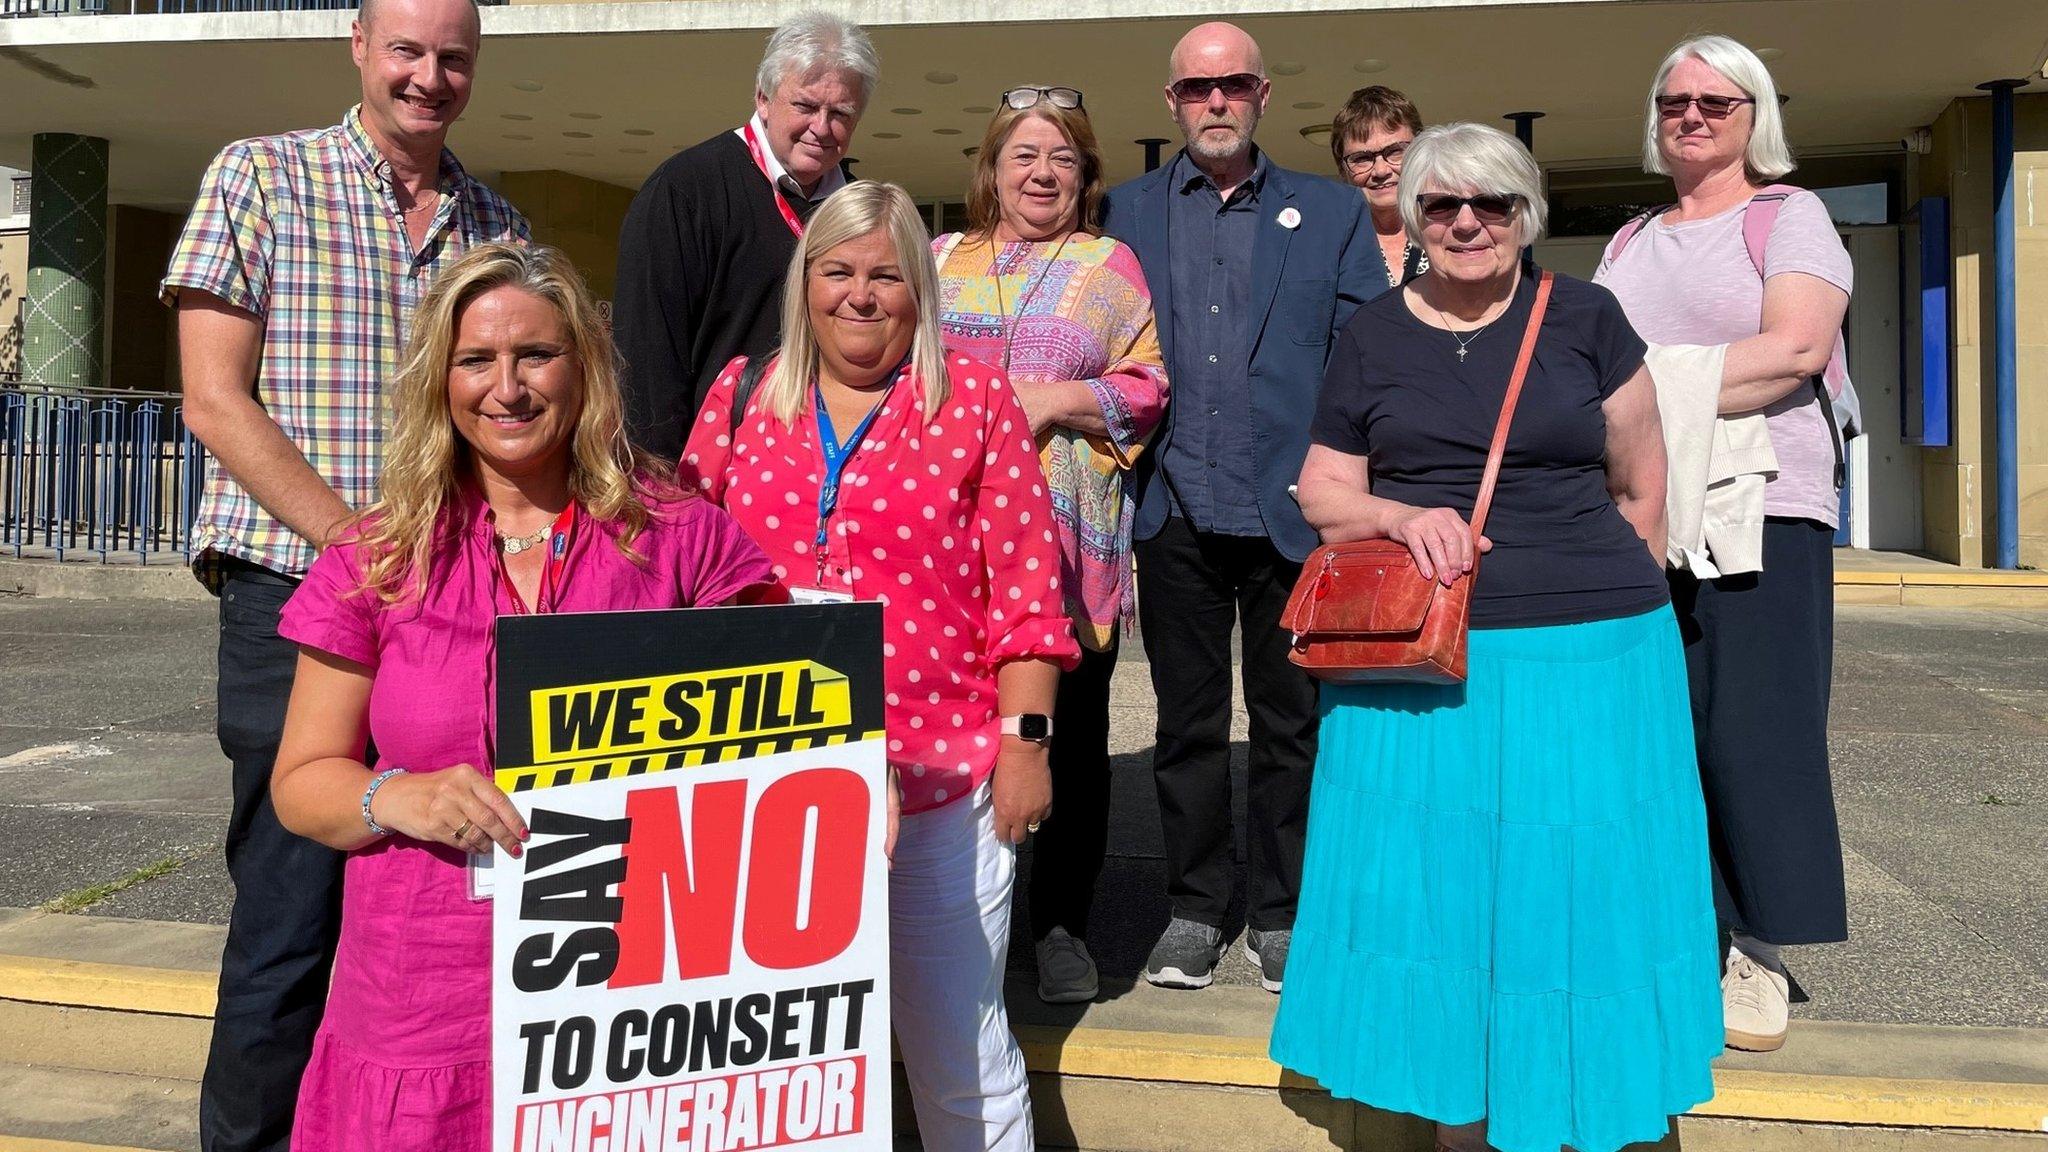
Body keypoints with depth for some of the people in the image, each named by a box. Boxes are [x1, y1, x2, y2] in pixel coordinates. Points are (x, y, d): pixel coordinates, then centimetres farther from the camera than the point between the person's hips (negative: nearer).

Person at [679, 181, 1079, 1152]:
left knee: (961, 1053, 8)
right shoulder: (741, 395, 8)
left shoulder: (975, 399, 1)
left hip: (939, 778, -2)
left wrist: (1024, 740, -6)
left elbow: (1024, 590, -2)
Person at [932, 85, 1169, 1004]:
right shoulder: (939, 261, 18)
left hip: (1071, 540, -1)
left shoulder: (1111, 267, 11)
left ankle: (1061, 927, 15)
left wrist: (1055, 400, -9)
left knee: (1074, 730, 2)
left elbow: (1147, 387, 4)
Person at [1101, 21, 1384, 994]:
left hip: (1291, 510, -1)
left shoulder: (1331, 214, 8)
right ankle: (1193, 909, 22)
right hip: (1175, 509, 1)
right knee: (1187, 721, 9)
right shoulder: (1127, 212, 11)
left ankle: (1279, 915, 20)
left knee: (1291, 720, 6)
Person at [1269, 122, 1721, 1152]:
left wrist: (1619, 606, 8)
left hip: (1586, 656, -1)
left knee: (1577, 900, 6)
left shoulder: (1584, 319, 4)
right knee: (1436, 895, 7)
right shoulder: (1372, 336, 7)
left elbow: (1640, 486, 9)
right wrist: (1403, 516, -11)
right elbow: (1321, 494, 8)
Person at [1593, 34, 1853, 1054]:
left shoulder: (1790, 216, 4)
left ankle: (1756, 956, 8)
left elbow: (1796, 348, -12)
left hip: (1758, 516, -5)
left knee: (1750, 733, -3)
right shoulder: (1631, 245, 21)